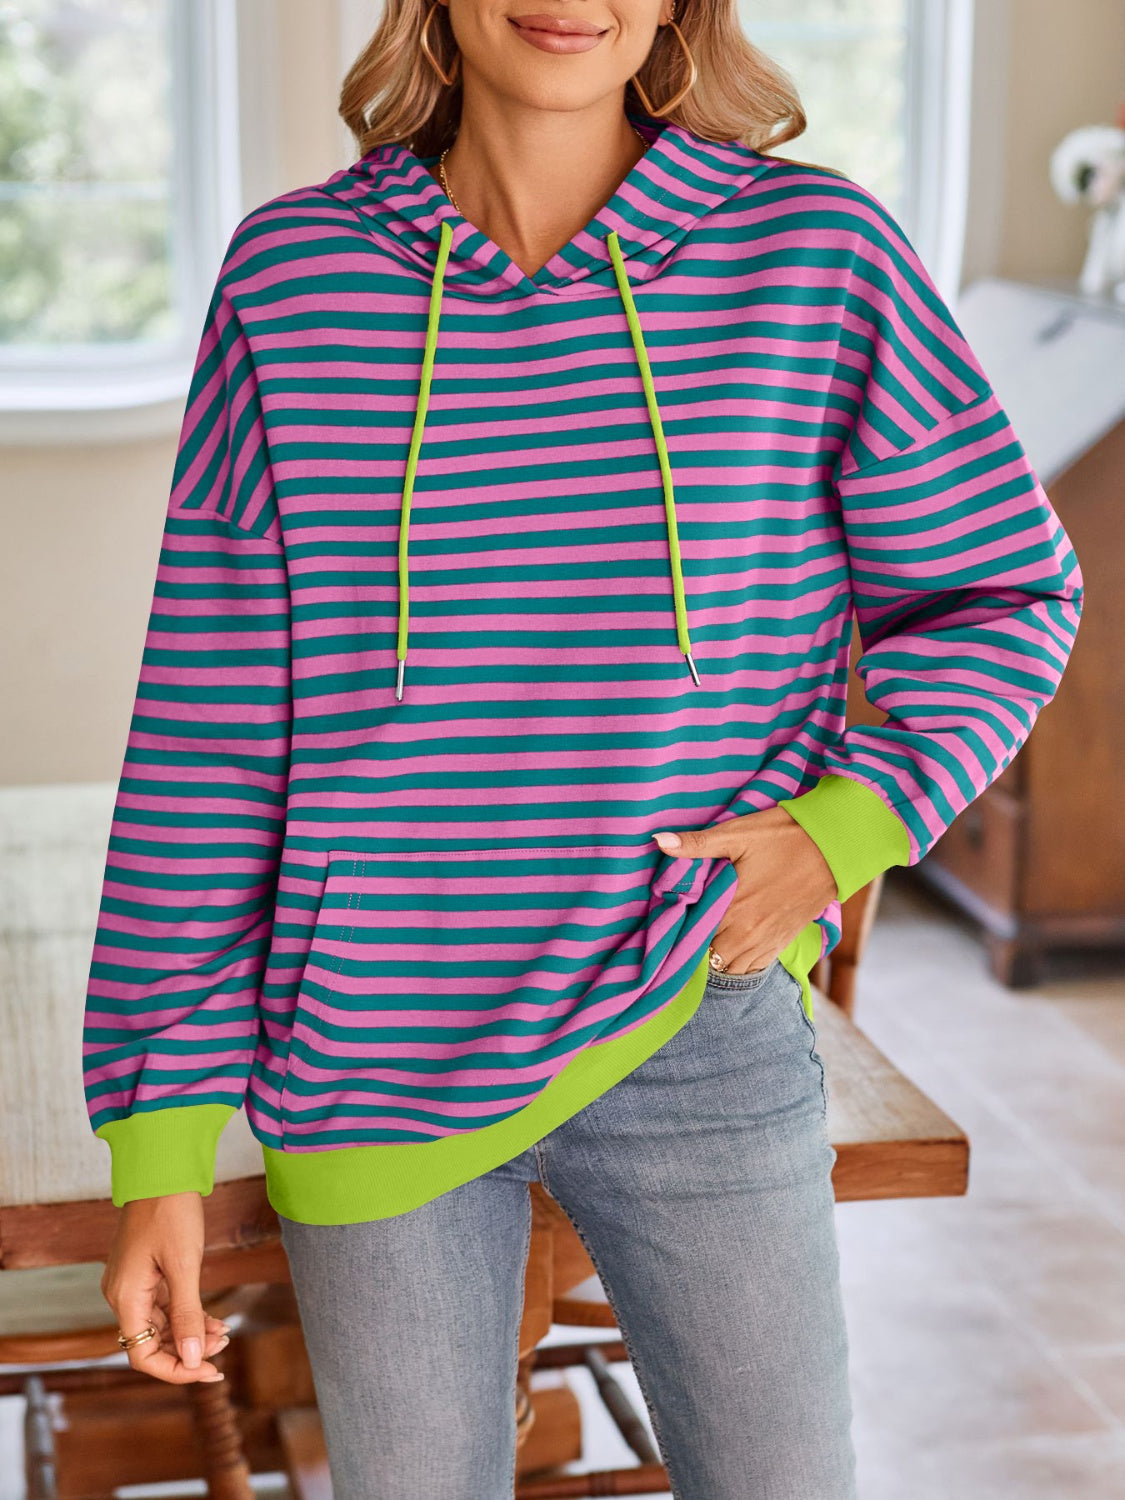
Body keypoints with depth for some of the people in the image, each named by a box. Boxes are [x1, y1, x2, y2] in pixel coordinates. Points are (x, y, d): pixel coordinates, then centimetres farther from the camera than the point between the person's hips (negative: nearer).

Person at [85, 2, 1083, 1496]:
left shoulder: (818, 252, -5)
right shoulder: (291, 273, -4)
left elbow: (1006, 597, 7)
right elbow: (206, 725, -2)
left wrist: (850, 827, -11)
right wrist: (160, 1148, -2)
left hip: (696, 1035, 0)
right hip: (377, 1061, 1)